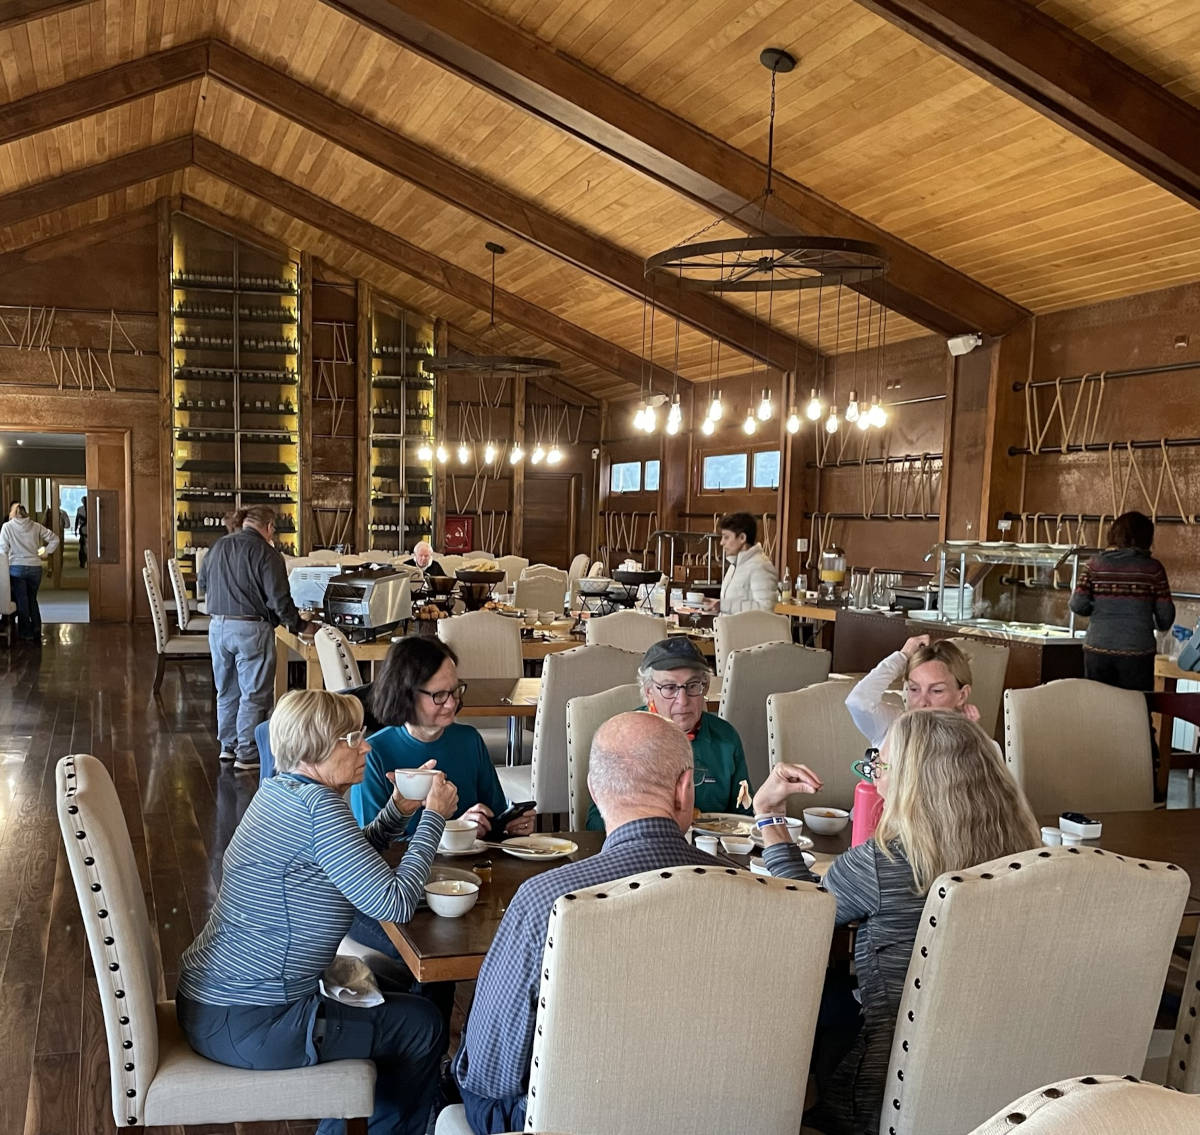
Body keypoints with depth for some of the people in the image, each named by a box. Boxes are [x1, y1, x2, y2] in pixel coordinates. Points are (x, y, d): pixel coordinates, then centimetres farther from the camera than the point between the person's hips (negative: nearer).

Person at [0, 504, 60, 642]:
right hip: (35, 568, 3)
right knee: (32, 600, 17)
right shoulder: (36, 526, 5)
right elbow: (55, 539, 5)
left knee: (21, 600, 6)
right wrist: (46, 552, 12)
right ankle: (36, 629, 13)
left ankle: (27, 633, 11)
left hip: (16, 568, -3)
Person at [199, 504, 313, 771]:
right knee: (254, 694, 2)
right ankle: (247, 753, 5)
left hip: (217, 626, 7)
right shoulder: (265, 553, -12)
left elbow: (202, 583, 22)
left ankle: (228, 745, 28)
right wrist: (299, 626, -3)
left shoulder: (218, 546, 8)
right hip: (251, 628, -7)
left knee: (226, 689, 19)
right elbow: (279, 599, -15)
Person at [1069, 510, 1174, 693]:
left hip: (1097, 650, 2)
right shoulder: (1152, 568, -5)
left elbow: (1078, 605, -7)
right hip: (1137, 651, -2)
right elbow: (1165, 615, -3)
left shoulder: (1094, 564, -1)